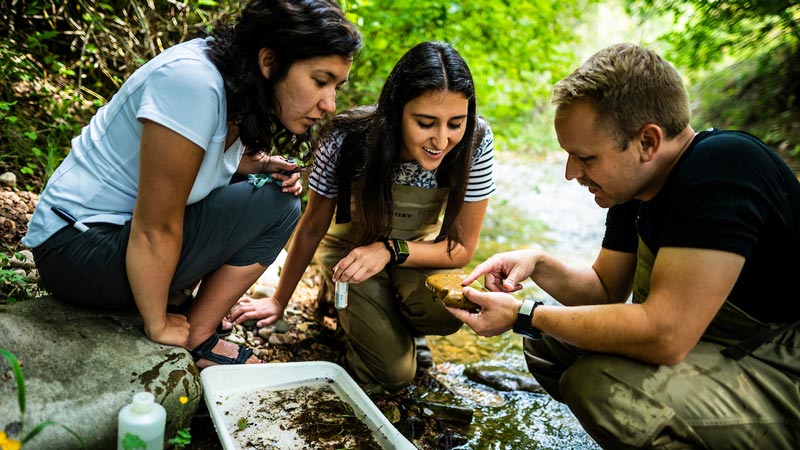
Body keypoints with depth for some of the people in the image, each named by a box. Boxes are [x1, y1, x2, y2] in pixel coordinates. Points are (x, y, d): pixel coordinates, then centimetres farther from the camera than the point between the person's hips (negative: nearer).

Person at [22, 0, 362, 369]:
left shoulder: (240, 86, -1)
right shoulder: (193, 81, -28)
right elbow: (154, 230, -26)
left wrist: (259, 165, -4)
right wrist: (157, 328, -13)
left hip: (118, 229, 9)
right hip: (79, 247, -9)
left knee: (279, 191, 9)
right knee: (276, 207, -15)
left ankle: (175, 298, 7)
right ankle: (198, 339, -2)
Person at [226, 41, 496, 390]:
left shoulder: (476, 142, -26)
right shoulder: (349, 139, -29)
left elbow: (462, 248, -15)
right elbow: (312, 227, -11)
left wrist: (391, 251, -32)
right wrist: (279, 302, 1)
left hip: (416, 248, 2)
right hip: (351, 243, -1)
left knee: (445, 310, -31)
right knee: (393, 371, -14)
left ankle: (392, 312, 5)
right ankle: (339, 294, 14)